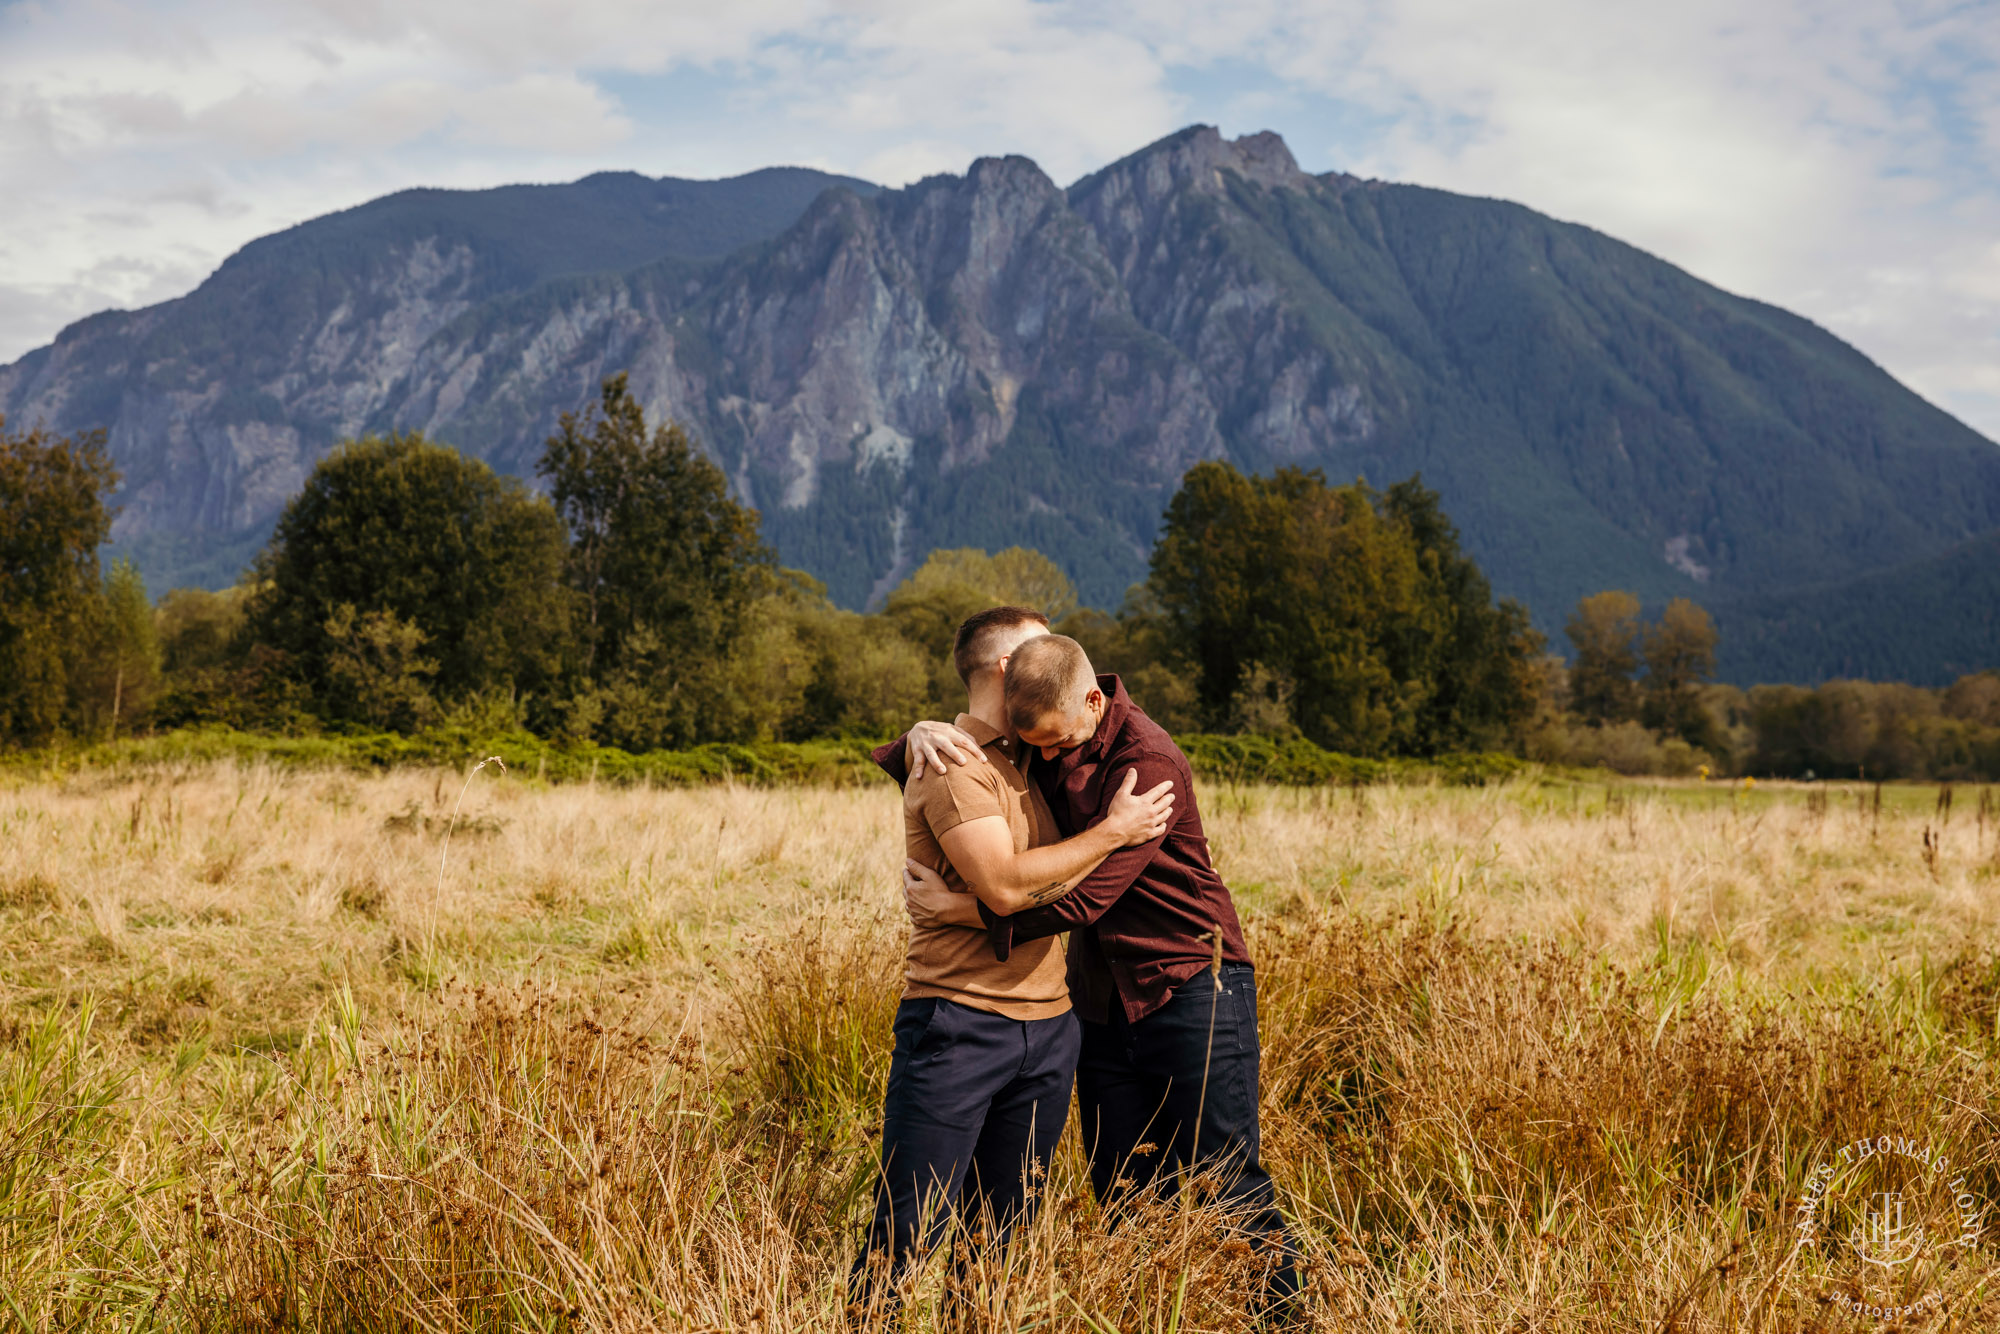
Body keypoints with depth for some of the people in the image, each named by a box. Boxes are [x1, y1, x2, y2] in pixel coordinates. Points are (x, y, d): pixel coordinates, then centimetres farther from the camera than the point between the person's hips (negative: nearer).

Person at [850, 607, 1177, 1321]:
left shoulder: (1026, 759, 17)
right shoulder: (954, 764, -9)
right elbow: (1005, 886, -20)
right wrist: (1113, 831, -12)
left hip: (1047, 1030, 8)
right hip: (960, 1024, -8)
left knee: (1001, 1234, 11)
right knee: (909, 1229, -7)